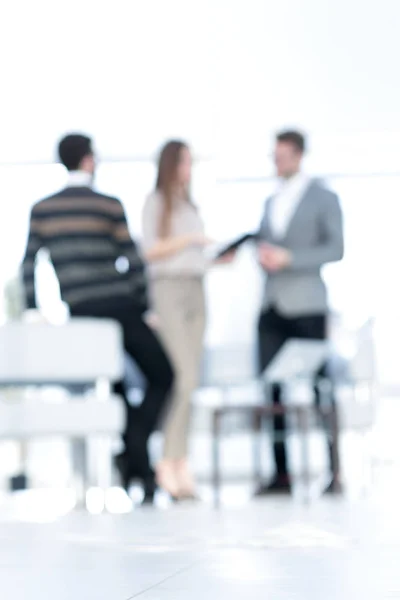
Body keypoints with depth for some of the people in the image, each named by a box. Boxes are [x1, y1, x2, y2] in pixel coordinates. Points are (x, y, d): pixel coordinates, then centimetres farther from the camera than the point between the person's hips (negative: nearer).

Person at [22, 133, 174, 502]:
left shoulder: (41, 210, 7)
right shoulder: (109, 206, -4)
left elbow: (29, 266, 6)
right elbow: (134, 263, -4)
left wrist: (32, 313, 14)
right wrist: (146, 308, 4)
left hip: (80, 314, 4)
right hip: (120, 306, -4)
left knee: (114, 389, 15)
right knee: (162, 376, 9)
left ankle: (136, 464, 9)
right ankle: (136, 448, -7)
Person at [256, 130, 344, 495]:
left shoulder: (323, 198, 3)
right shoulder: (271, 203, 21)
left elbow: (335, 249, -6)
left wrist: (288, 258, -15)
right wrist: (263, 256, 2)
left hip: (306, 307, -5)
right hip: (272, 307, 5)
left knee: (317, 386, -5)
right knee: (272, 389, -2)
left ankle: (332, 472, 0)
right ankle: (282, 473, 1)